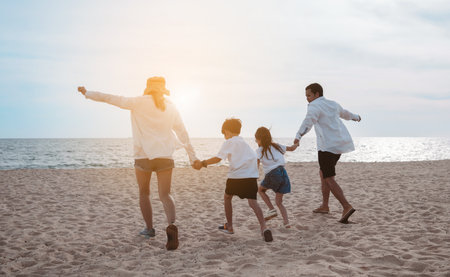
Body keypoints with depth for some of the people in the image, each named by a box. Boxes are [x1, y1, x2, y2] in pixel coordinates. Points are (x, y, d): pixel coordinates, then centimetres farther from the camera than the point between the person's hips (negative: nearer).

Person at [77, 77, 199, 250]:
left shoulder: (139, 102, -1)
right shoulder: (171, 108, 8)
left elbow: (110, 99, 3)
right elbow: (183, 133, 11)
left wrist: (87, 93, 15)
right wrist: (192, 157, 17)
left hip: (143, 156, -2)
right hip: (165, 156, 2)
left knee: (144, 193, 18)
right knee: (165, 195, 2)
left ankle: (149, 229, 25)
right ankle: (171, 225, -24)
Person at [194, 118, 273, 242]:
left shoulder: (229, 143, 5)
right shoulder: (245, 143, 25)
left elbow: (218, 158, -7)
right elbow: (254, 157, 20)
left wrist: (202, 163, 0)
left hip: (236, 175, -4)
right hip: (251, 176, 4)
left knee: (227, 197, 19)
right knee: (252, 201, -2)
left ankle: (229, 226, 25)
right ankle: (264, 227, -24)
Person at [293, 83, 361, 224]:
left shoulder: (315, 106, -8)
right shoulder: (333, 104, 18)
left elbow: (308, 121, -28)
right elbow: (344, 113, 39)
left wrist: (298, 136, -44)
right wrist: (355, 117, 61)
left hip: (328, 146, -9)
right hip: (340, 143, 9)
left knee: (329, 179, -9)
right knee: (323, 173, 21)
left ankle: (346, 207, -22)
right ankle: (324, 205, 28)